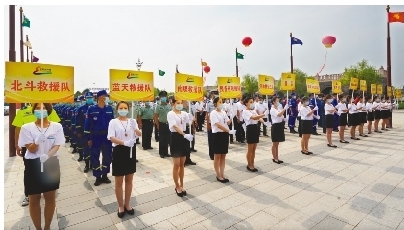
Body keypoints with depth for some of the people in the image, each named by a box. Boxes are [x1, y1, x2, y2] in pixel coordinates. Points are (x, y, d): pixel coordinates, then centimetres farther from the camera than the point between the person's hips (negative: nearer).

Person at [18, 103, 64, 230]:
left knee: (50, 198, 13)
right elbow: (31, 149, -9)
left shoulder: (57, 126, -4)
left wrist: (47, 156, -26)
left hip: (51, 164, 1)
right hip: (33, 165, 0)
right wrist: (37, 141, -31)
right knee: (34, 200, 11)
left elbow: (56, 146, -6)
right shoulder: (27, 127, -5)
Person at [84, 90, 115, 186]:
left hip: (107, 136, 3)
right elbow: (87, 124, -4)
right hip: (95, 137, -2)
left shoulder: (109, 108, 2)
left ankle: (104, 176, 26)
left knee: (107, 156, 10)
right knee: (95, 157, 7)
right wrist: (88, 138, -6)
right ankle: (98, 177, 22)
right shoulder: (91, 109, -7)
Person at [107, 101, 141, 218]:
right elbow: (111, 138, -17)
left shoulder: (132, 121, 3)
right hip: (119, 151, -3)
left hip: (131, 150, 3)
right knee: (119, 182, 9)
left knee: (129, 180, 15)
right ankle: (120, 206, 28)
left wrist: (135, 129, -31)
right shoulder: (113, 122, -6)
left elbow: (139, 134, -8)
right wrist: (124, 142, -34)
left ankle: (127, 204, 33)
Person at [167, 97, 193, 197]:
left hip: (184, 137, 5)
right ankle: (177, 187, 20)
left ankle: (181, 185, 28)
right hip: (175, 138, -5)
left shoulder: (184, 113, 8)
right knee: (176, 165, 3)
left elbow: (191, 121, -7)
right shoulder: (170, 114, -9)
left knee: (182, 164, 14)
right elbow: (175, 127, -22)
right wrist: (185, 135, -34)